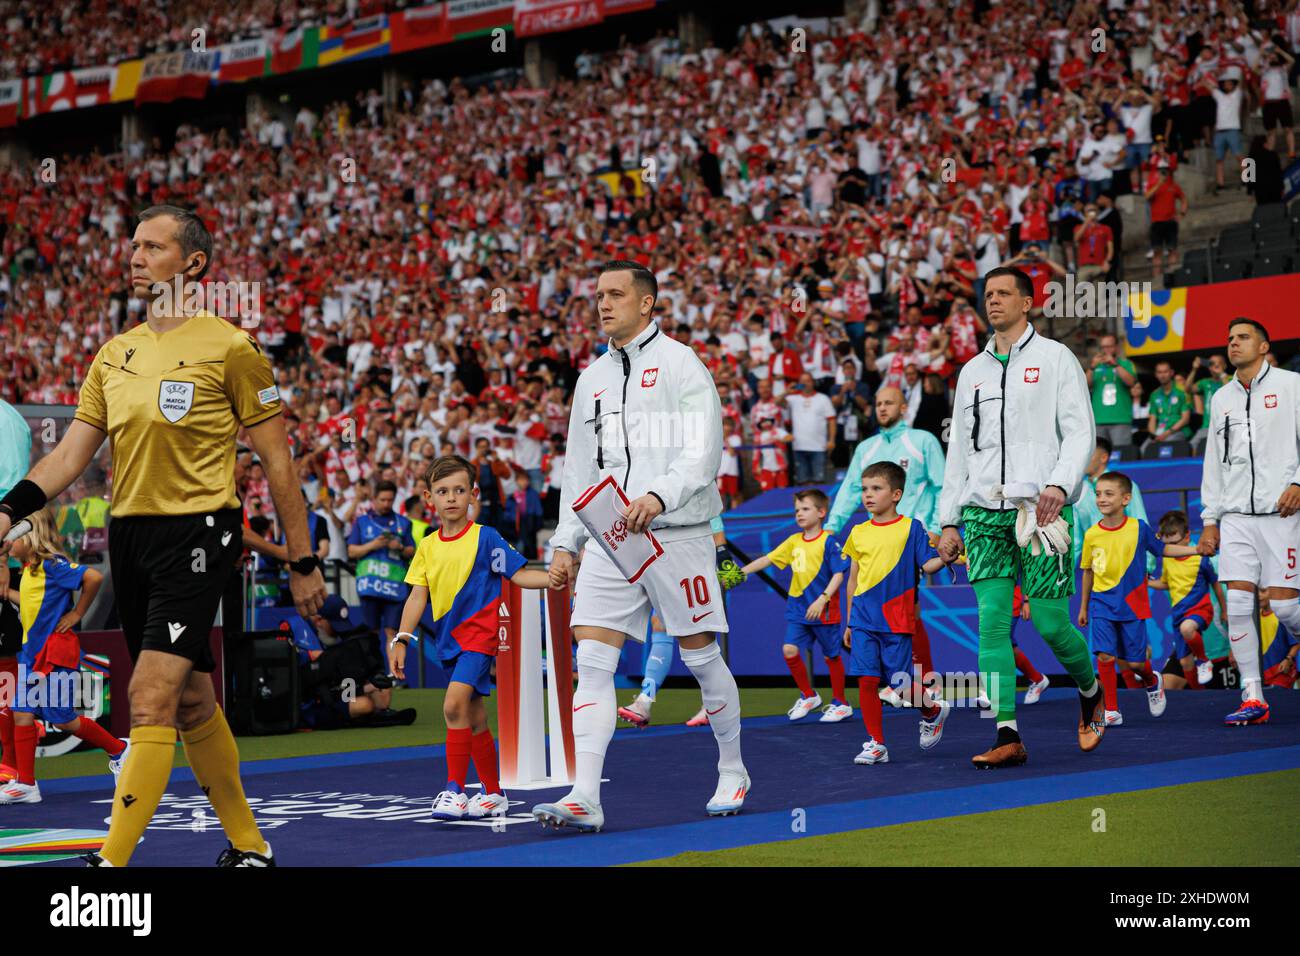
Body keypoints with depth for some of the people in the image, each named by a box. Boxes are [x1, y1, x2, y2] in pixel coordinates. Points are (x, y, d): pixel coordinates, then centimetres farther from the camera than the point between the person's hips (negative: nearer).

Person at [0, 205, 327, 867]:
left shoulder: (229, 347, -4)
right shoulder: (115, 354, 14)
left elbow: (276, 460, -1)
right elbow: (73, 450, 11)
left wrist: (303, 562, -2)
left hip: (197, 533, -7)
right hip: (129, 534, 7)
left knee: (152, 699, -16)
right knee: (191, 703, 13)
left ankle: (112, 860, -19)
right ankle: (247, 846, 26)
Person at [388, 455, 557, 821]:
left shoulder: (485, 537, -6)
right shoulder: (427, 546, 7)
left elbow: (519, 575, -7)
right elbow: (418, 596, 6)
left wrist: (556, 577, -24)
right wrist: (401, 640, -3)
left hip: (479, 633, -6)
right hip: (449, 640, 6)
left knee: (454, 704, -24)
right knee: (474, 718, 13)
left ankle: (455, 790, -22)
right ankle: (494, 794, 24)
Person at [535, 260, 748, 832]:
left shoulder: (678, 364, -3)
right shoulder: (593, 378, 16)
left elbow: (704, 450, -13)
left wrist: (659, 497, -29)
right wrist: (565, 543, 16)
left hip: (676, 534, -5)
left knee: (701, 658, 5)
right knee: (592, 663, -8)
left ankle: (732, 772, 26)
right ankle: (584, 798, -12)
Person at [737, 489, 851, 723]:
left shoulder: (828, 541, -10)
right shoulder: (794, 541, 8)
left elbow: (838, 574, -14)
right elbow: (767, 559, 10)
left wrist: (822, 600, -22)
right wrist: (740, 572, 2)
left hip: (824, 610, -5)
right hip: (797, 608, 5)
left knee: (831, 656, 6)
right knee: (790, 650, -6)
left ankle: (840, 703, 20)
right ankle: (808, 696, 13)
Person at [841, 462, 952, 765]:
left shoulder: (911, 528, -1)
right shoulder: (859, 532, 10)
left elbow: (928, 564, -4)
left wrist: (944, 558, -27)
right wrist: (849, 622, 18)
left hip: (896, 622, -3)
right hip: (864, 621, 3)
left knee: (900, 685, -2)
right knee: (867, 681, -5)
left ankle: (933, 708, 29)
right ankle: (875, 744, 5)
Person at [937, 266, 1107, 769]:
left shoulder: (1056, 358, 5)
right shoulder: (972, 371, 18)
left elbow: (1080, 430, -2)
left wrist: (1059, 485, -19)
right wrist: (948, 520, 14)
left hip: (1040, 508, -4)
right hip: (984, 512, 4)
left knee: (1050, 622, -4)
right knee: (992, 623, -6)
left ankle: (1091, 691, 25)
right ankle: (1007, 736, -6)